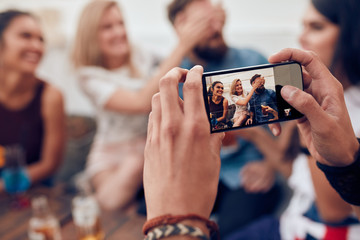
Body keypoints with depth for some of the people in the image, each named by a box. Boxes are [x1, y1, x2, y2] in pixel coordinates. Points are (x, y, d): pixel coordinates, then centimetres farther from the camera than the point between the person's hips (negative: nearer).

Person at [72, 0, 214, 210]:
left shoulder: (142, 59, 4)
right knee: (115, 204, -26)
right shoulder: (91, 77, -10)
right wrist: (182, 46, -28)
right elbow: (142, 103, -27)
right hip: (113, 156, -2)